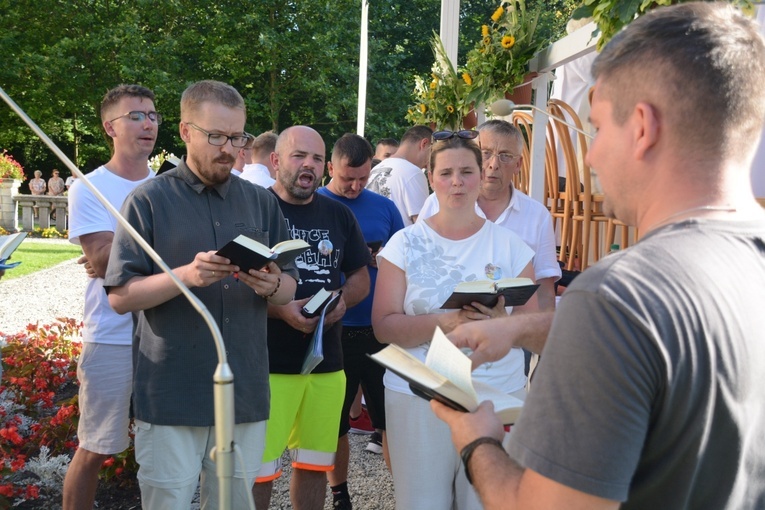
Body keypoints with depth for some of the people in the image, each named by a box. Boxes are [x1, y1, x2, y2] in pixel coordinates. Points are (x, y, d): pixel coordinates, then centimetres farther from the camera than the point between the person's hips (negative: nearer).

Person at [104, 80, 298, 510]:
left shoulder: (261, 202, 9)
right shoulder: (149, 200, -3)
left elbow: (290, 288, 12)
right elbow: (121, 296, -7)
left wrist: (272, 285, -12)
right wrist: (186, 275, -23)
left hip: (246, 391, 4)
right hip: (172, 395, -3)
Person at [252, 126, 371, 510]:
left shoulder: (339, 215, 10)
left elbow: (361, 277, 17)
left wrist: (343, 299, -5)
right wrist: (280, 310, -21)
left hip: (327, 362, 5)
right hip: (267, 363, -5)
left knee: (315, 464, 15)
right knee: (259, 468, -1)